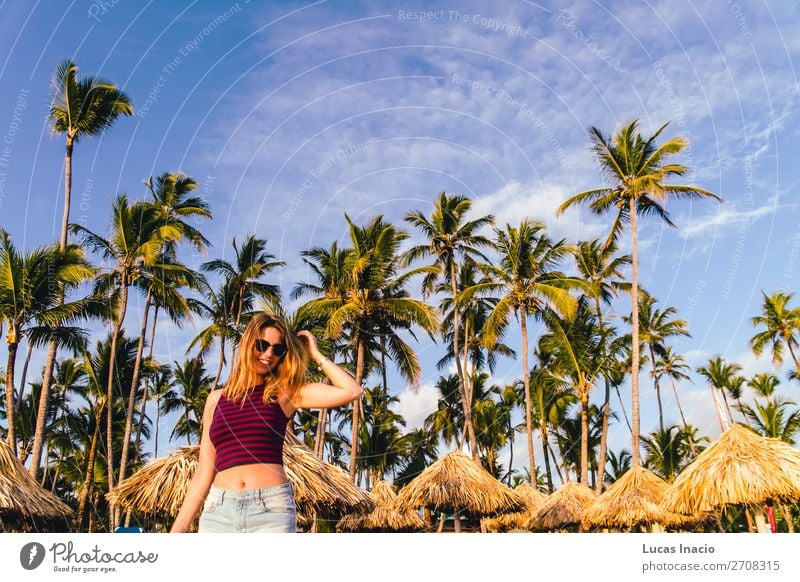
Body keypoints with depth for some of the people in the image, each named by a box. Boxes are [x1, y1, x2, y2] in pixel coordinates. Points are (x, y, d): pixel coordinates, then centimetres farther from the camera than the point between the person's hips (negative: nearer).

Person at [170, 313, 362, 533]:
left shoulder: (285, 393, 5)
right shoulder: (216, 399, 12)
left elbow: (352, 391, -7)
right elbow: (204, 474, 12)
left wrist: (315, 354, 4)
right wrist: (178, 529, 8)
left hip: (271, 509, -2)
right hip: (218, 510, 3)